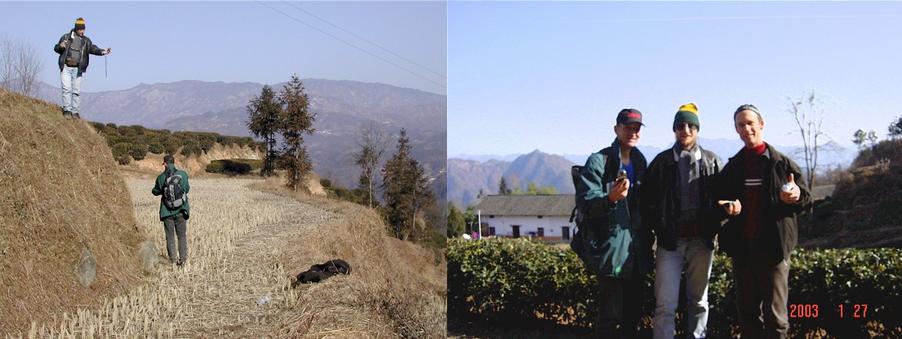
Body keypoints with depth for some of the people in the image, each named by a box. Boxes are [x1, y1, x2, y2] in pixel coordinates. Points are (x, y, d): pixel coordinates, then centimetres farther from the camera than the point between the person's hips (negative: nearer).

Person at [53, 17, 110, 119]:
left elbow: (93, 48, -6)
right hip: (66, 68, -2)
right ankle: (67, 110, -5)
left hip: (77, 69, 2)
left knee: (76, 90, 2)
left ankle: (74, 111, 7)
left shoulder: (86, 41, 8)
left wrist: (102, 51, -25)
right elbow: (56, 48, 10)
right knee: (67, 89, -9)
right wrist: (60, 47, -14)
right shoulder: (66, 37, 3)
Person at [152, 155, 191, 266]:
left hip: (167, 212, -1)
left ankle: (173, 260, 9)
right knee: (182, 236, 10)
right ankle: (183, 259, 7)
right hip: (181, 211, 1)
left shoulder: (161, 177, -8)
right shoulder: (183, 174, -6)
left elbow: (156, 192, 6)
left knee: (170, 237, 9)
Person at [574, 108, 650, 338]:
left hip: (637, 250, 7)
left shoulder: (640, 162, 14)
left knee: (633, 313, 12)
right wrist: (610, 199, -33)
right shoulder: (599, 162, -7)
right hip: (612, 250, -7)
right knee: (610, 315, -7)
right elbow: (585, 203, -16)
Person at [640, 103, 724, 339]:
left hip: (701, 240, 1)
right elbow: (647, 200, 5)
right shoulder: (661, 162, 6)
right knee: (666, 304, -4)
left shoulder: (712, 162, 9)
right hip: (670, 240, -1)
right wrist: (649, 232, -2)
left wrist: (715, 227, -7)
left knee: (698, 301, 10)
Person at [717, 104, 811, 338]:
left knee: (775, 314, -3)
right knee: (747, 312, 11)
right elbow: (720, 201, 16)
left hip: (774, 246, -4)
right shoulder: (732, 167, 10)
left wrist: (797, 196, -20)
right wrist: (729, 208, -7)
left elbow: (807, 198, 3)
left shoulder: (782, 163, 1)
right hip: (741, 247, 4)